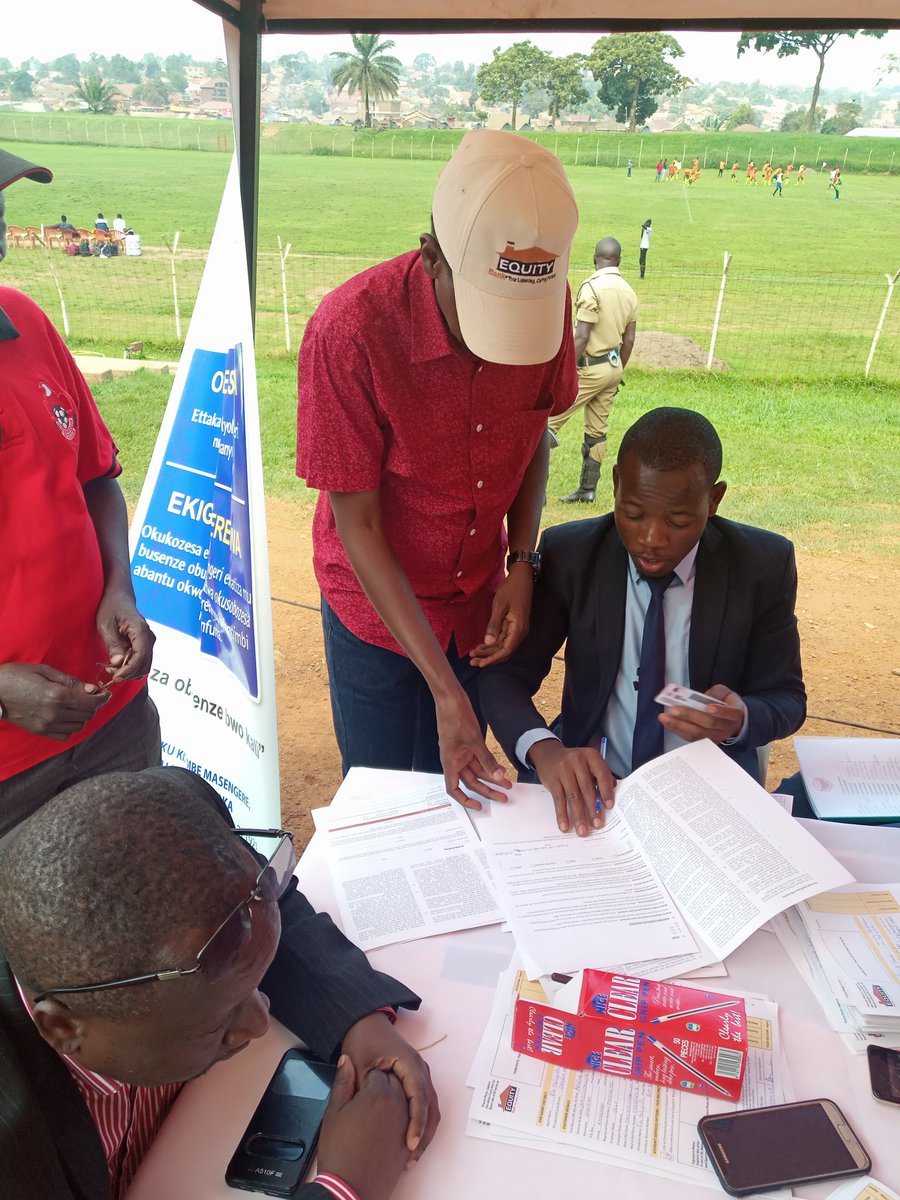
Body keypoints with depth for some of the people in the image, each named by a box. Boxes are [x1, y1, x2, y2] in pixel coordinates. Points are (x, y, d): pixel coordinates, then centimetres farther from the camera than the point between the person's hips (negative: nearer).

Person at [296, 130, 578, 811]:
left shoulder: (546, 303, -14)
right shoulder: (351, 328, -28)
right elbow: (357, 525, -23)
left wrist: (522, 565, -11)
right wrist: (443, 688, -26)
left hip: (481, 598, 4)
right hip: (379, 604, -3)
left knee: (464, 792, 18)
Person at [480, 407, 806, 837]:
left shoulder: (764, 564, -8)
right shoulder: (568, 555, -9)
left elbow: (786, 698, 1)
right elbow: (504, 675, -8)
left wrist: (741, 720, -24)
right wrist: (544, 749, -30)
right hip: (587, 783, 0)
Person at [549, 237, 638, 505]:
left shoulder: (592, 287, -15)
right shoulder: (629, 292, 8)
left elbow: (581, 337, -20)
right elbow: (629, 340, 12)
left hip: (590, 366, -8)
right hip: (613, 367, 8)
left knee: (548, 421, -5)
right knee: (597, 431, 13)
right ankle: (587, 490, 18)